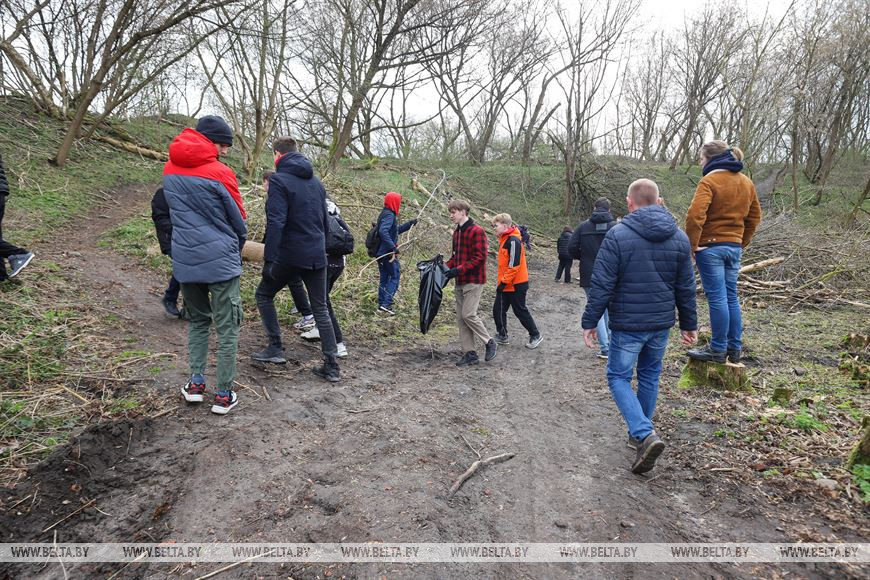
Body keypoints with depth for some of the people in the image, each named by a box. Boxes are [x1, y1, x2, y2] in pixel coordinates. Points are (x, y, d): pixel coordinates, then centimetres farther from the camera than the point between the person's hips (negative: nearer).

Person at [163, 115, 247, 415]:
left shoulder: (169, 170, 7)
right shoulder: (220, 173, -11)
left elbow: (179, 213, 16)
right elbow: (239, 221, -1)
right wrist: (236, 247, 18)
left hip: (185, 260, 6)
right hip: (221, 261, -5)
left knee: (197, 321, 22)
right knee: (227, 328, 4)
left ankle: (196, 383, 22)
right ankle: (224, 395, 9)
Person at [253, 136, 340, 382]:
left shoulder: (279, 180, -9)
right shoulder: (316, 181, 13)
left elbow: (276, 223, -18)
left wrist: (269, 259, -18)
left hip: (290, 255, -6)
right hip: (317, 256, 6)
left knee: (263, 295, 17)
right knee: (320, 308, 10)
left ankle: (275, 348, 13)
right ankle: (331, 366, 9)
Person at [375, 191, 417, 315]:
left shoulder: (385, 214, 16)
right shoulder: (389, 215, -15)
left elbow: (395, 231, 26)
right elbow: (383, 231, -31)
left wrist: (409, 224, 24)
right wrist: (393, 247, -32)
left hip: (381, 253, 10)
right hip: (388, 254, -10)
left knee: (384, 278, 13)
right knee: (394, 278, -1)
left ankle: (381, 305, 17)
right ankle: (386, 304, -7)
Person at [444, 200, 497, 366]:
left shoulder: (477, 231, -12)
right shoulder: (457, 233, 14)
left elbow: (479, 257, -18)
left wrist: (459, 270, -22)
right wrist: (446, 267, 4)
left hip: (474, 281, -8)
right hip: (460, 282, 8)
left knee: (468, 314, -11)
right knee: (461, 318, 6)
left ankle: (490, 343, 8)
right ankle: (469, 353, 12)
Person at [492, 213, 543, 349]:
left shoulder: (513, 240, -19)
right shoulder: (504, 240, 11)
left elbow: (514, 264, -23)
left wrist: (504, 281, -21)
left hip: (516, 285, -9)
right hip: (505, 285, 9)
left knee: (520, 311, 3)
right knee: (498, 310, 9)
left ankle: (535, 336, 18)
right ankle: (502, 336, 22)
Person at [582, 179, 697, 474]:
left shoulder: (617, 235, -13)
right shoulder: (679, 237, 3)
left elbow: (601, 285, -15)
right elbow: (686, 287, 8)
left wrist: (590, 322, -7)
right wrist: (688, 324, 18)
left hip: (627, 325, -5)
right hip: (661, 324, 5)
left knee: (618, 376, 7)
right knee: (650, 375, 20)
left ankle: (644, 434, -11)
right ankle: (640, 434, 32)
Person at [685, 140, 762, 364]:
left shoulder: (709, 181, -11)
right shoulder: (746, 182, 14)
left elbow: (695, 215, -23)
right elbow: (754, 217, 19)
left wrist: (692, 244, -15)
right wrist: (743, 242, 21)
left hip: (710, 247, -8)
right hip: (735, 247, 8)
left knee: (717, 297, -3)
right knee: (731, 297, 14)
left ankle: (718, 349, 4)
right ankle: (735, 348, 21)